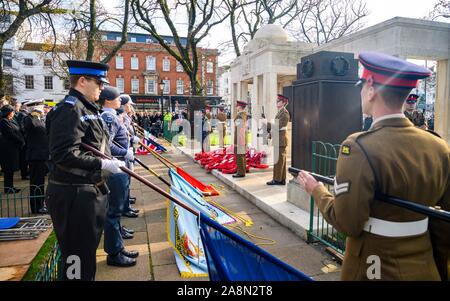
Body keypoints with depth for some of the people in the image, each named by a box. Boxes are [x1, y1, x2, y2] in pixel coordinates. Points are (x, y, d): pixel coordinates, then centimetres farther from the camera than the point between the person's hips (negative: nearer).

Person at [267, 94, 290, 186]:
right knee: (280, 159, 11)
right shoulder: (280, 112, 17)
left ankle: (277, 179, -1)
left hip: (281, 139, -10)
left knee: (279, 159, -6)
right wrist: (268, 128, 6)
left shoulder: (285, 113, -13)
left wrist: (266, 124, -13)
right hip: (278, 139, 10)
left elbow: (278, 126, -19)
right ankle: (281, 179, 17)